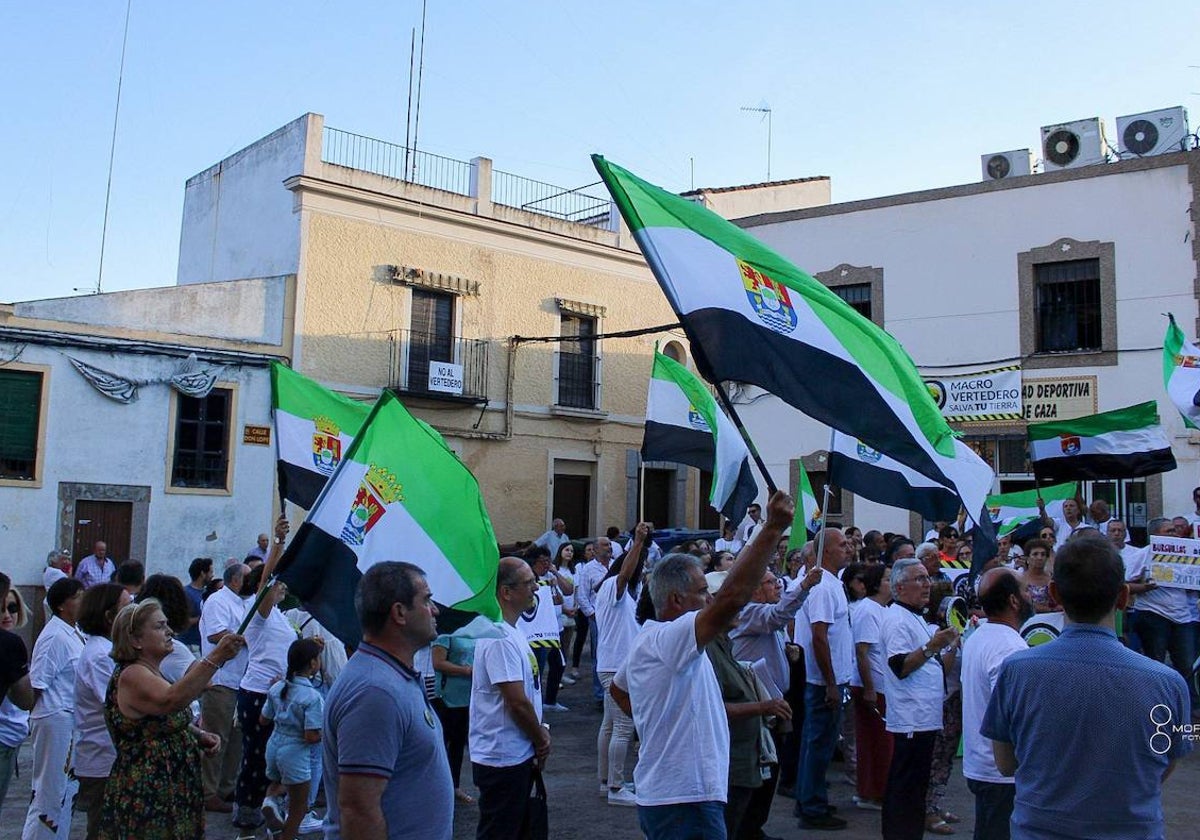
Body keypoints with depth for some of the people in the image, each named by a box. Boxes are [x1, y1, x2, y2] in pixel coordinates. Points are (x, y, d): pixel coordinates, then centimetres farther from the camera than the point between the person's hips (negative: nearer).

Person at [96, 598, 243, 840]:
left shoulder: (149, 672, 12)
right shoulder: (132, 675, -19)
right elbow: (172, 701, -40)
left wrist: (199, 735, 6)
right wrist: (215, 658, -47)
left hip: (167, 794, 10)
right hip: (144, 799, -10)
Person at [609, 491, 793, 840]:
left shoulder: (648, 642, 13)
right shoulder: (669, 639, -19)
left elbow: (617, 689, 32)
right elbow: (731, 598, -33)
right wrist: (772, 529, -33)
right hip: (686, 801, -10)